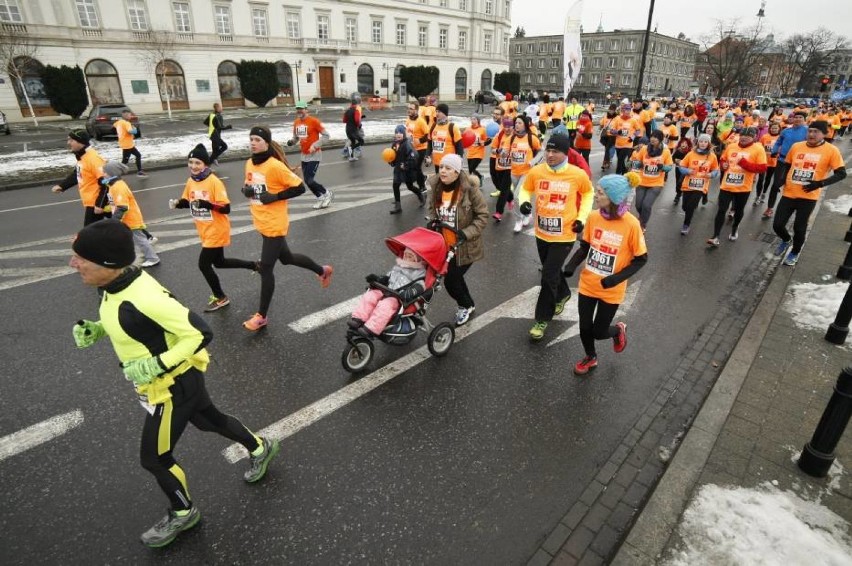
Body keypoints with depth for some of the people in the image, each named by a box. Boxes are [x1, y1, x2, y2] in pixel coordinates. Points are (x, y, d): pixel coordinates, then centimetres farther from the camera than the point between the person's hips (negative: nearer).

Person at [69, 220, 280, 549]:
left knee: (153, 458, 10)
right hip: (180, 379, 9)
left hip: (174, 386, -9)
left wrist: (157, 365, -31)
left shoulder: (144, 297, -35)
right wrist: (96, 329, -1)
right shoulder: (118, 283, -7)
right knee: (210, 420, 27)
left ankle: (183, 513, 37)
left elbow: (200, 334, -29)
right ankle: (260, 449, 51)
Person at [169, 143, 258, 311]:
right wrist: (177, 203, -6)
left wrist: (207, 204, -37)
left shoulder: (214, 182, -21)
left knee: (204, 265, -3)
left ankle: (220, 298, 17)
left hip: (216, 231, -8)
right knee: (219, 262, 20)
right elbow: (187, 201, 15)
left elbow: (226, 208, -24)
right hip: (205, 232, 8)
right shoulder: (190, 181, 1)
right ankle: (253, 265, 38)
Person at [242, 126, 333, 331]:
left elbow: (299, 187, -17)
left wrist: (275, 196, -23)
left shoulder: (275, 166, -19)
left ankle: (261, 316, 9)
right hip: (261, 224, 9)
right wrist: (246, 189, -4)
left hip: (274, 225, -9)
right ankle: (322, 270, 46)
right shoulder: (249, 164, 4)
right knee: (286, 258, 23)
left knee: (265, 268, -4)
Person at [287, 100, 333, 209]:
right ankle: (320, 198, 30)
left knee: (309, 180, -13)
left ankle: (327, 194, 9)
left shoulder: (313, 121, -13)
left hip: (314, 155, -7)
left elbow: (326, 135, -12)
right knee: (307, 180, 11)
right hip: (304, 156, 7)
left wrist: (315, 145, -20)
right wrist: (291, 141, -3)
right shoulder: (296, 123, 7)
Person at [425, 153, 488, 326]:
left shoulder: (469, 189, -19)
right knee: (454, 277, 19)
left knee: (450, 279, -1)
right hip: (444, 244, 6)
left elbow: (483, 215, -13)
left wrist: (466, 233, -22)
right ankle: (467, 305, 46)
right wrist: (433, 221, -5)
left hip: (465, 246, -5)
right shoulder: (436, 187, -4)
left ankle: (465, 306, 29)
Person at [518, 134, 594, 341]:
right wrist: (524, 201, -14)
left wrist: (582, 218, -2)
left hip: (564, 235, -4)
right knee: (551, 271, 22)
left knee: (548, 277, -7)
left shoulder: (578, 174, -12)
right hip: (542, 233, 4)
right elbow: (525, 189, 9)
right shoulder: (536, 171, -8)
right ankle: (563, 294, 53)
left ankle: (542, 319, 8)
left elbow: (588, 193, 7)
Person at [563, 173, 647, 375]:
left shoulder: (631, 224, -20)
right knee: (584, 328, 12)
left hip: (611, 290, -3)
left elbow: (641, 259, -10)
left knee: (598, 332, 8)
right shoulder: (593, 217, -9)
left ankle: (618, 330, 44)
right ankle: (590, 357, 42)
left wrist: (617, 278, -23)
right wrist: (572, 265, -13)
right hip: (587, 285, 3)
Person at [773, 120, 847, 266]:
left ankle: (795, 252, 31)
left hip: (808, 197, -3)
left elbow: (841, 174, -5)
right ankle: (786, 240, 37)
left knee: (799, 228, 5)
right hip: (788, 194, 3)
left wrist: (820, 183, -19)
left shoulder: (831, 150, -7)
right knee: (777, 225, 2)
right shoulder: (796, 146, 2)